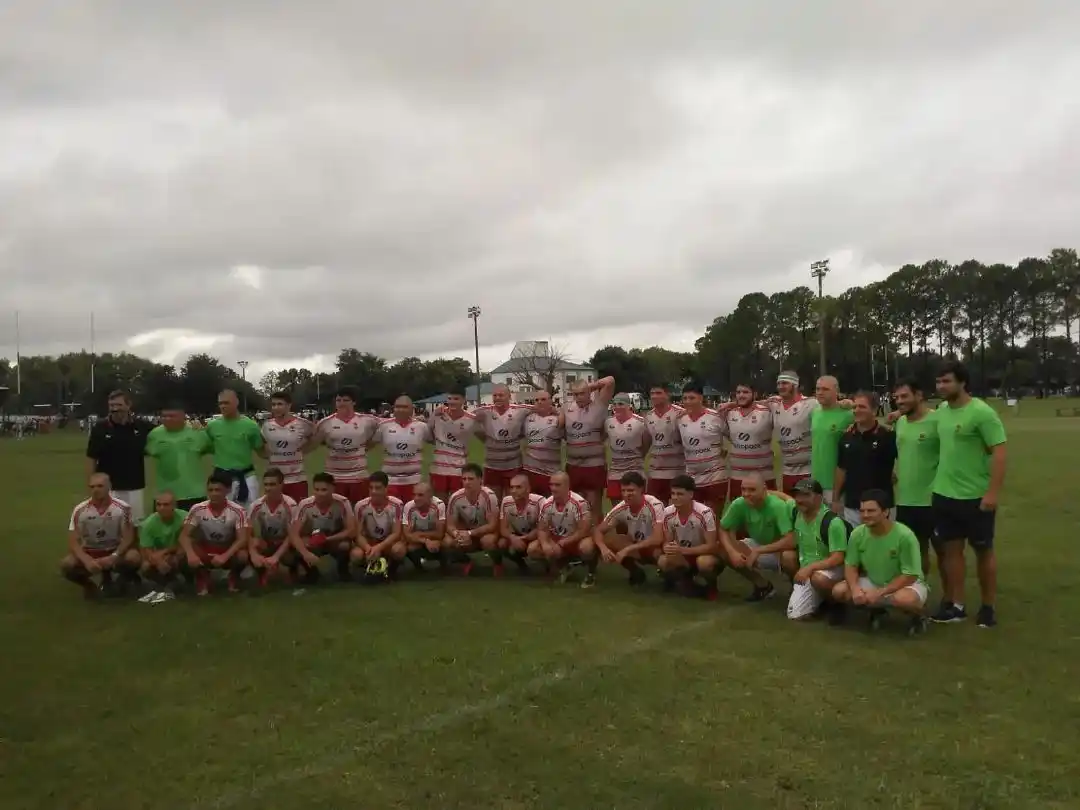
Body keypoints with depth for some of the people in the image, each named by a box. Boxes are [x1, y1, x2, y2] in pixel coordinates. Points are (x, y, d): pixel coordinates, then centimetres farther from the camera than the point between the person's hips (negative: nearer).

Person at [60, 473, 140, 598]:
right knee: (66, 565, -29)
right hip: (89, 553, 1)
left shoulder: (122, 508, -13)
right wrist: (87, 561, -32)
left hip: (115, 552, -1)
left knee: (134, 558, -32)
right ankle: (88, 584, 5)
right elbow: (73, 542, -14)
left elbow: (128, 538, -12)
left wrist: (114, 557, -29)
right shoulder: (80, 510, -11)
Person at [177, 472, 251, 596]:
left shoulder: (237, 511, -17)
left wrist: (225, 556, -37)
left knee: (243, 556, -35)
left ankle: (233, 576, 3)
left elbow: (242, 539, -21)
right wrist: (191, 553, -36)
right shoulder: (197, 509, -12)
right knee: (183, 556, -29)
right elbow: (184, 536, -15)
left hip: (228, 552, -1)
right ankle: (202, 576, 4)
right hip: (204, 552, 2)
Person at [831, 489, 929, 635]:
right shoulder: (857, 534, -14)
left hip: (906, 584, -5)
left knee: (905, 599, -40)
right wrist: (855, 588, -25)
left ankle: (917, 617, -2)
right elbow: (850, 566, -3)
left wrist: (879, 593, -28)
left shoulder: (905, 536, -27)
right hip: (873, 582, 5)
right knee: (838, 591, -18)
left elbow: (910, 576, -22)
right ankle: (876, 609, 11)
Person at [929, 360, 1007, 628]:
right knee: (950, 549, 9)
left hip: (976, 497, -6)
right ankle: (956, 605, 19)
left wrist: (993, 493, -21)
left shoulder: (982, 412, -15)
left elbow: (999, 452, -17)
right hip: (944, 494, 6)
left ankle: (988, 607, 24)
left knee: (983, 550, 10)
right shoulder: (941, 410, 5)